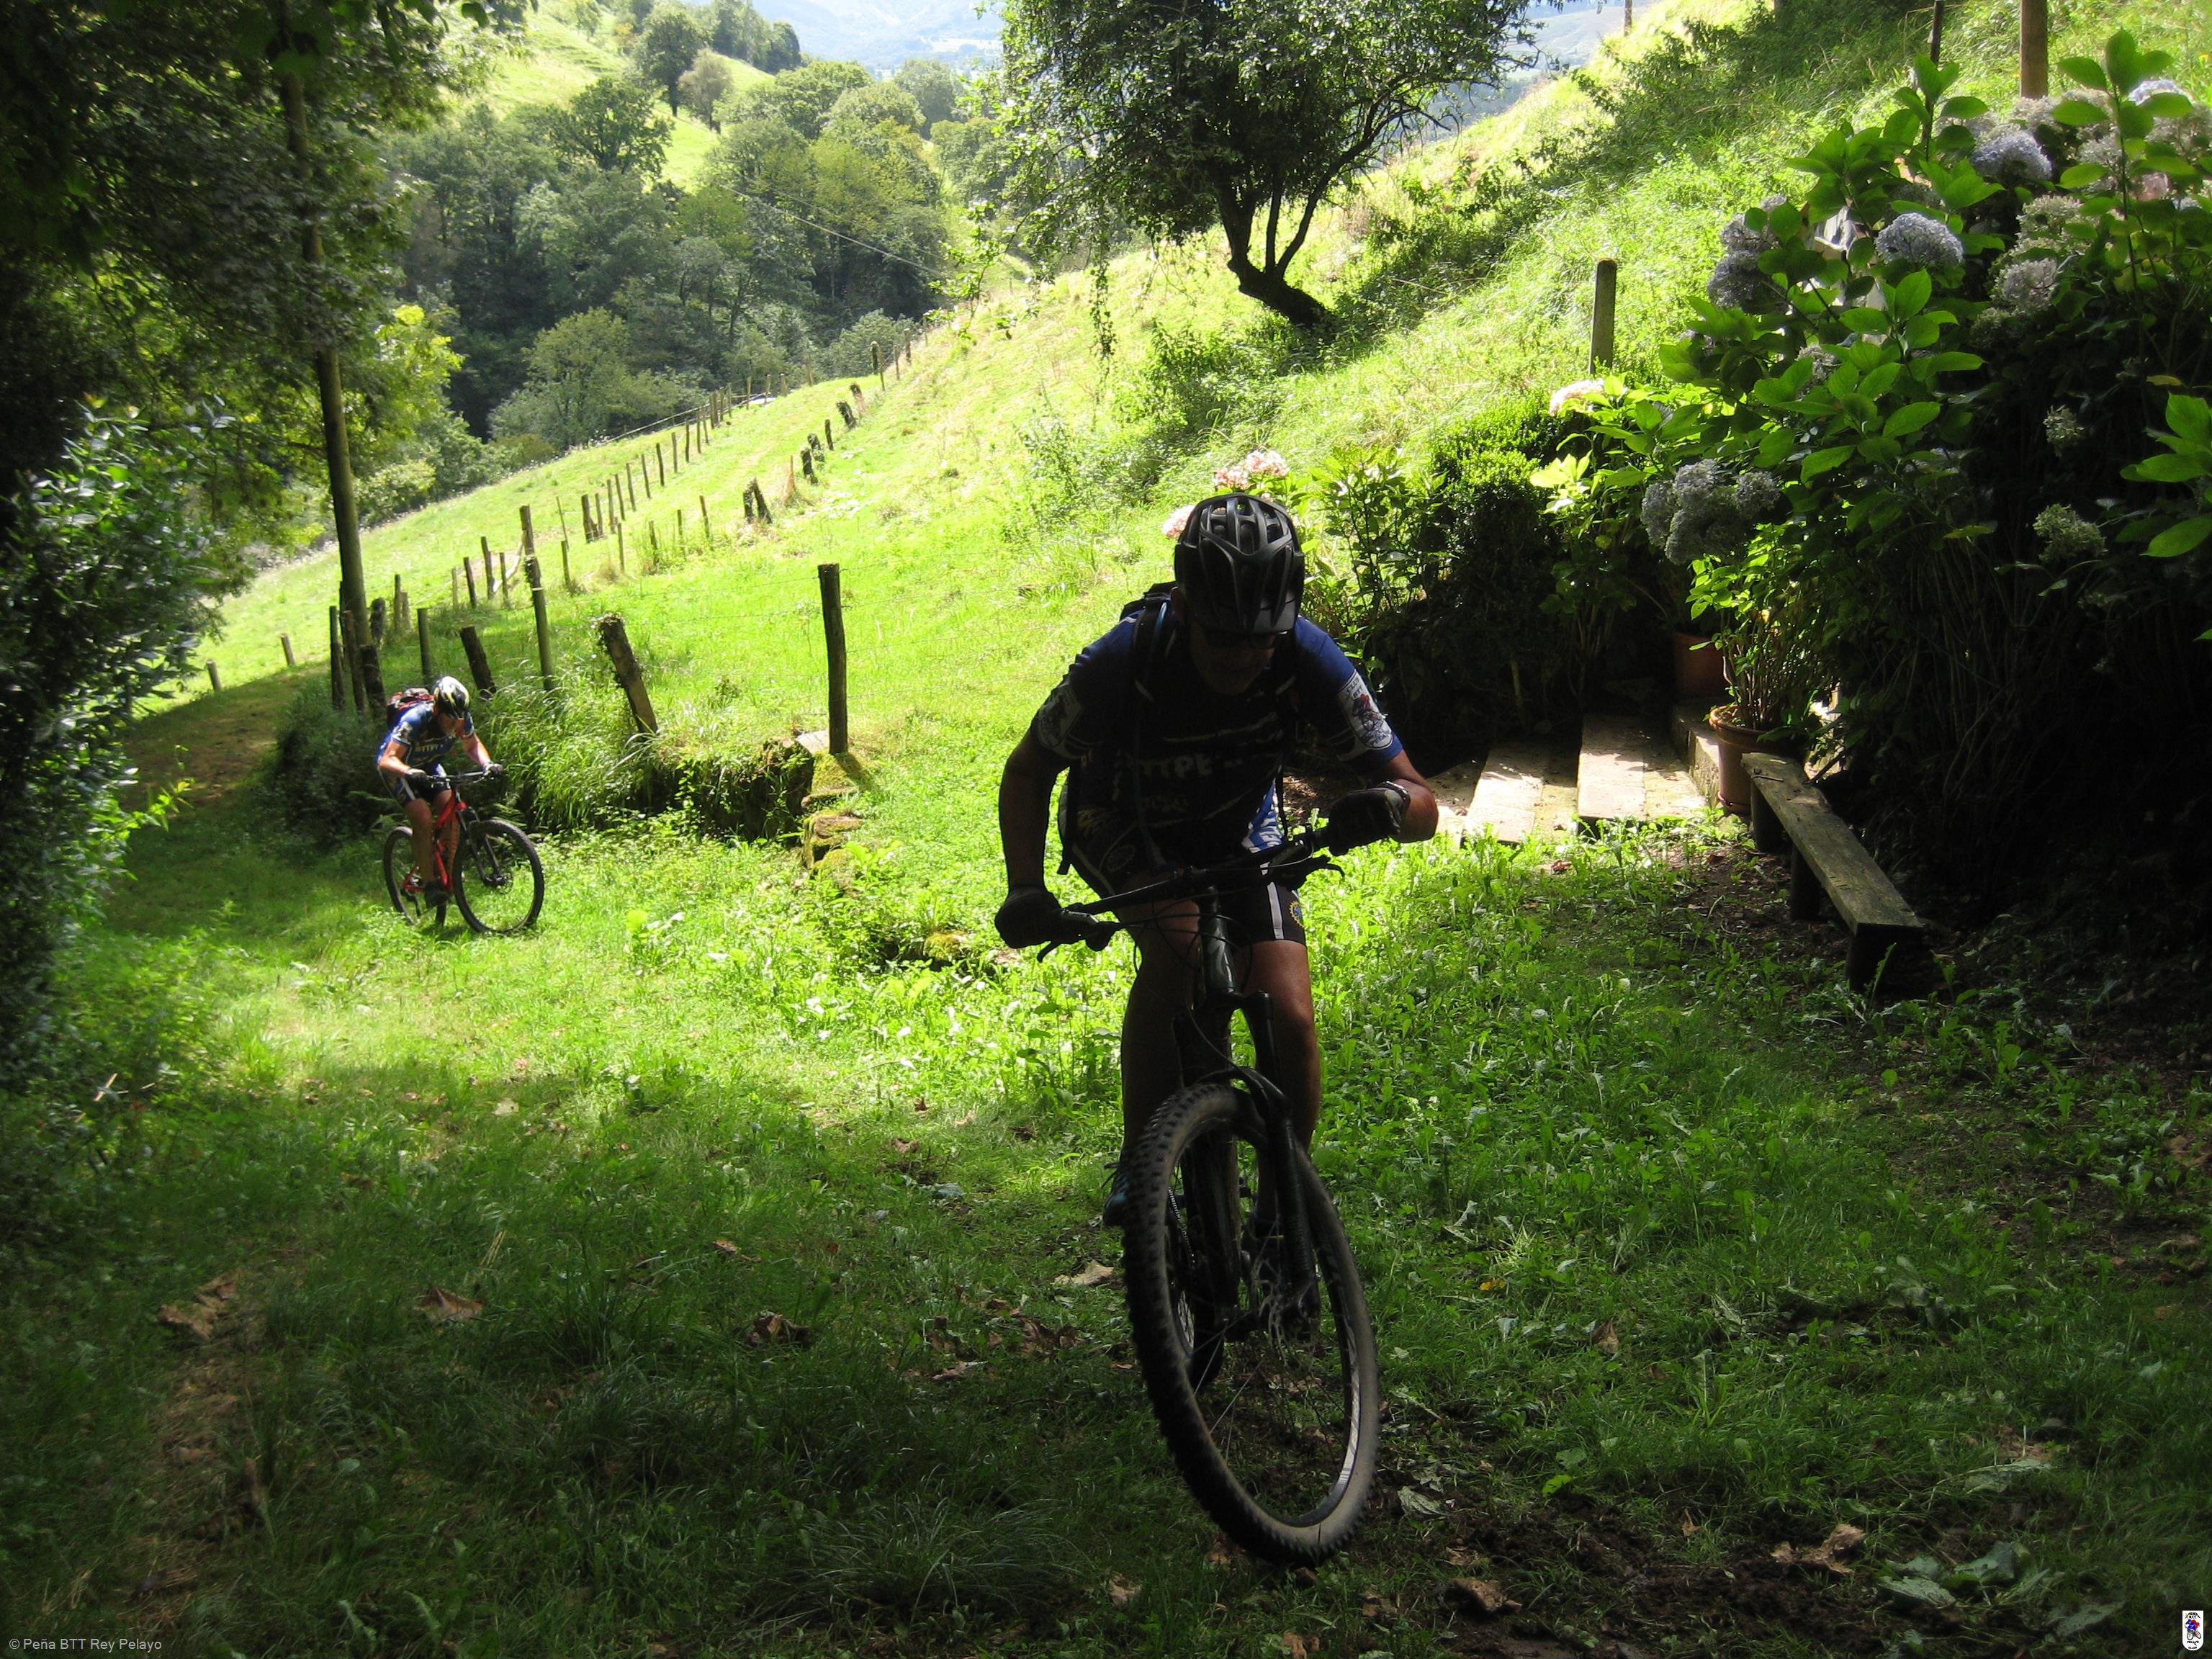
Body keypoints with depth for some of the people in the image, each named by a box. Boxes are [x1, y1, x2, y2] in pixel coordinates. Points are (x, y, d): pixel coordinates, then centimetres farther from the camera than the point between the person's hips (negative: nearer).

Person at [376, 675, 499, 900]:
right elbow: (387, 760, -40)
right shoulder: (415, 720, -37)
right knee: (423, 819, -23)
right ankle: (428, 883, -14)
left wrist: (487, 764, -24)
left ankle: (448, 872, 0)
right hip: (398, 768, -5)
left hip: (429, 766, 5)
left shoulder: (461, 720, -23)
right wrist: (411, 772, -59)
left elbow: (473, 745, -4)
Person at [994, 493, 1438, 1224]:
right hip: (1125, 828, -2)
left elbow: (1423, 804, -24)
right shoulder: (1120, 662, -34)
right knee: (1179, 941, -34)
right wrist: (1025, 889, -31)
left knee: (1289, 1019, -14)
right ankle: (1139, 1167, -19)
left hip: (1240, 833, 2)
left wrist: (1389, 803, -49)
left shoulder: (1308, 661, -30)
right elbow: (1027, 772, -16)